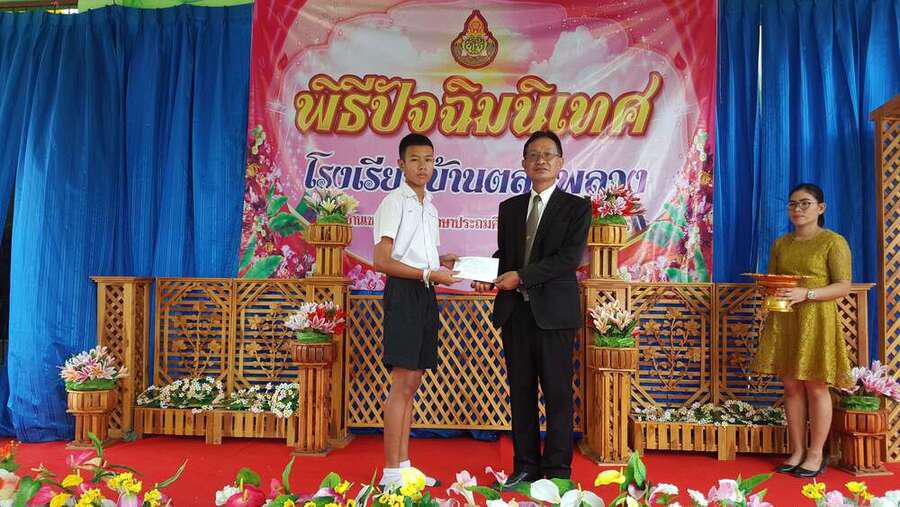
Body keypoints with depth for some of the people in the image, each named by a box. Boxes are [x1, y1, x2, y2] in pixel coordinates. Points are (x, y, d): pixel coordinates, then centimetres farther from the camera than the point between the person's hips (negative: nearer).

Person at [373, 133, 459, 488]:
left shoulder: (430, 208, 20)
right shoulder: (394, 202, -6)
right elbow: (382, 261, -15)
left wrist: (444, 263, 6)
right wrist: (429, 274, -19)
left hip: (426, 293, 8)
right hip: (403, 293, -8)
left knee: (411, 383, 10)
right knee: (402, 384, -9)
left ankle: (404, 465, 17)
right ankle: (391, 472, -2)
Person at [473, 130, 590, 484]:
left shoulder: (576, 208, 1)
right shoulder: (509, 207, 16)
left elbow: (570, 257, -11)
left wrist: (521, 276, -16)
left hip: (554, 312, -4)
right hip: (515, 310, 4)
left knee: (557, 394, 2)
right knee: (520, 392, 9)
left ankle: (557, 471, 13)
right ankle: (525, 465, 21)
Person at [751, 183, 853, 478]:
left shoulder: (834, 242, -3)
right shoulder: (780, 244, 14)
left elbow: (843, 287, -9)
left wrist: (806, 293, -22)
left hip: (816, 321, -5)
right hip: (783, 321, 5)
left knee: (816, 387, 0)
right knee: (792, 387, 7)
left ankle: (815, 454, 10)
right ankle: (797, 451, 16)